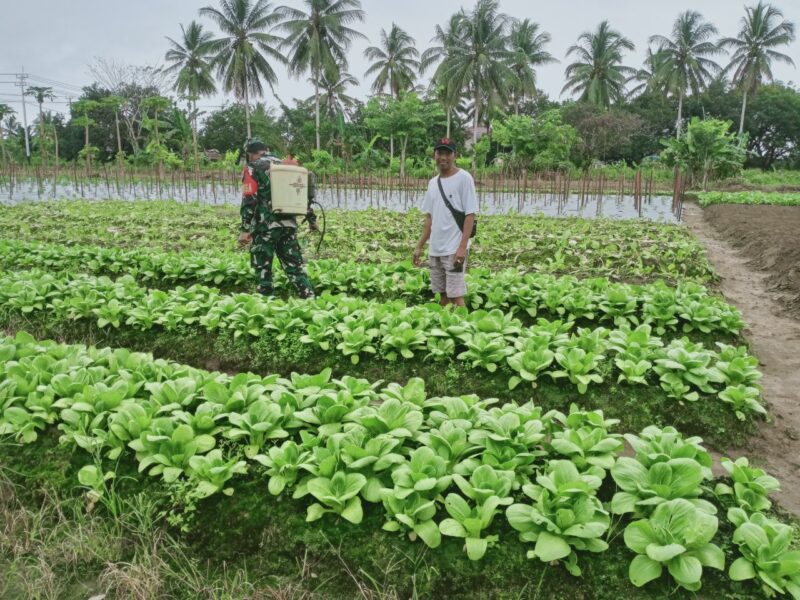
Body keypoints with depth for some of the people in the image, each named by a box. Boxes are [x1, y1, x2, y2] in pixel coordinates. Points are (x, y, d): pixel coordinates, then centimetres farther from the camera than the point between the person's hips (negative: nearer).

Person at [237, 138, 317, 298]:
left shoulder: (253, 168, -1)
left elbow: (249, 199, -12)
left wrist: (245, 229, -13)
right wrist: (311, 219, 22)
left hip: (265, 226, -5)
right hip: (289, 224, 5)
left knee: (263, 268, 4)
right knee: (295, 265, 10)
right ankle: (309, 298, 4)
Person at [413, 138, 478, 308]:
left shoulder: (464, 178, -6)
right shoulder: (432, 183, 12)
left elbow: (470, 215, -11)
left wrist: (462, 247, -19)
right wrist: (419, 246, 13)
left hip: (454, 249, -6)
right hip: (435, 250, 6)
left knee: (456, 295, -7)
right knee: (442, 294, 12)